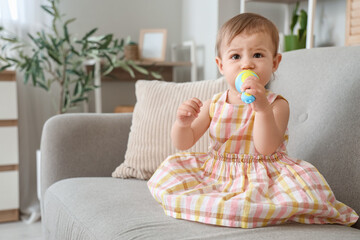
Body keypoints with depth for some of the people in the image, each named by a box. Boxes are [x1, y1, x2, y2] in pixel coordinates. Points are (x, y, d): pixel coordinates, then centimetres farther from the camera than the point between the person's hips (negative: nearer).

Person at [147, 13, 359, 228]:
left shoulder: (277, 104, -7)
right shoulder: (213, 105, 3)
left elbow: (266, 149, -22)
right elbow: (183, 144, 5)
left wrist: (263, 108, -36)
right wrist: (183, 123, -19)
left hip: (261, 177, -3)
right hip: (215, 172, 4)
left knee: (304, 182, -32)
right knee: (171, 168, -12)